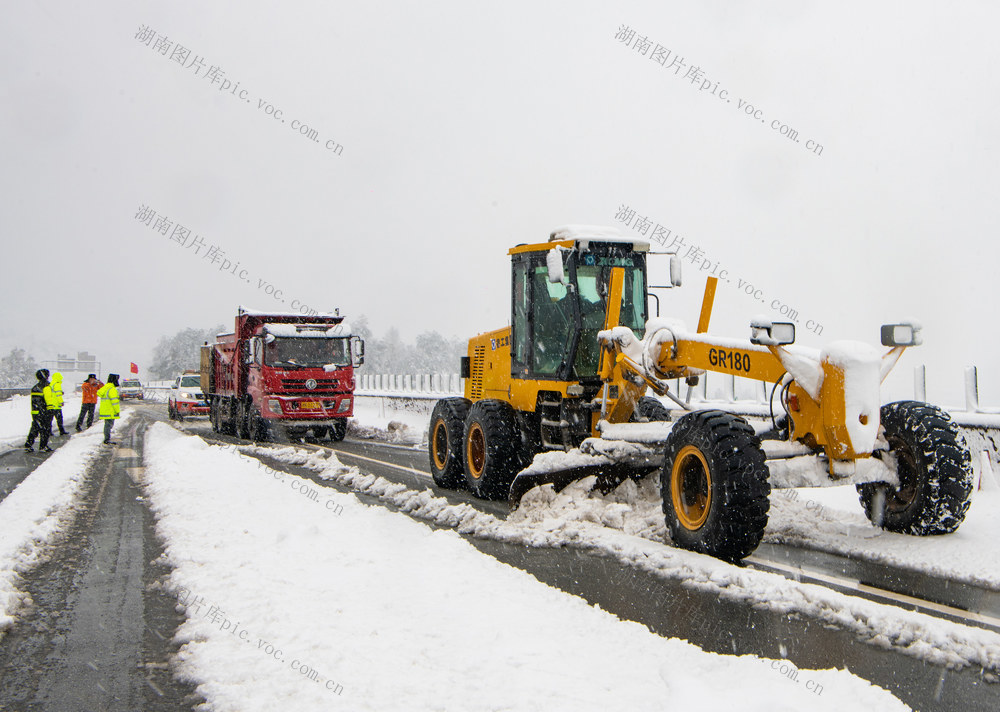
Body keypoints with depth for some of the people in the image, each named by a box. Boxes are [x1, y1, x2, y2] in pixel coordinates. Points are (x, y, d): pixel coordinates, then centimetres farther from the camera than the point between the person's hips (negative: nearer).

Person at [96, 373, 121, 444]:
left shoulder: (105, 387, 16)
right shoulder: (112, 389, -16)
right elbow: (114, 401, -20)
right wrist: (118, 410, -14)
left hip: (104, 411, 10)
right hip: (110, 411, -10)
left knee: (108, 425, 15)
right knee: (109, 425, -7)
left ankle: (107, 439, 19)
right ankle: (107, 440, -7)